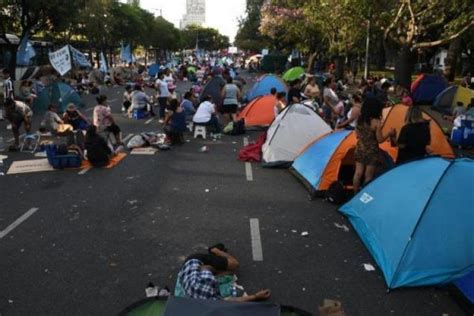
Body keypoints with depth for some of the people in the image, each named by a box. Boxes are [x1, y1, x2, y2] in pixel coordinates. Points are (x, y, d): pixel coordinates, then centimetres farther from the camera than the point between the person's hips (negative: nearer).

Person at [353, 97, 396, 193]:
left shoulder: (359, 119, 0)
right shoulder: (376, 122, -18)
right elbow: (380, 139, -13)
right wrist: (389, 133, 1)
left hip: (360, 150, 6)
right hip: (371, 151, -6)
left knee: (358, 173, 12)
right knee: (368, 175, 5)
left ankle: (356, 194, 21)